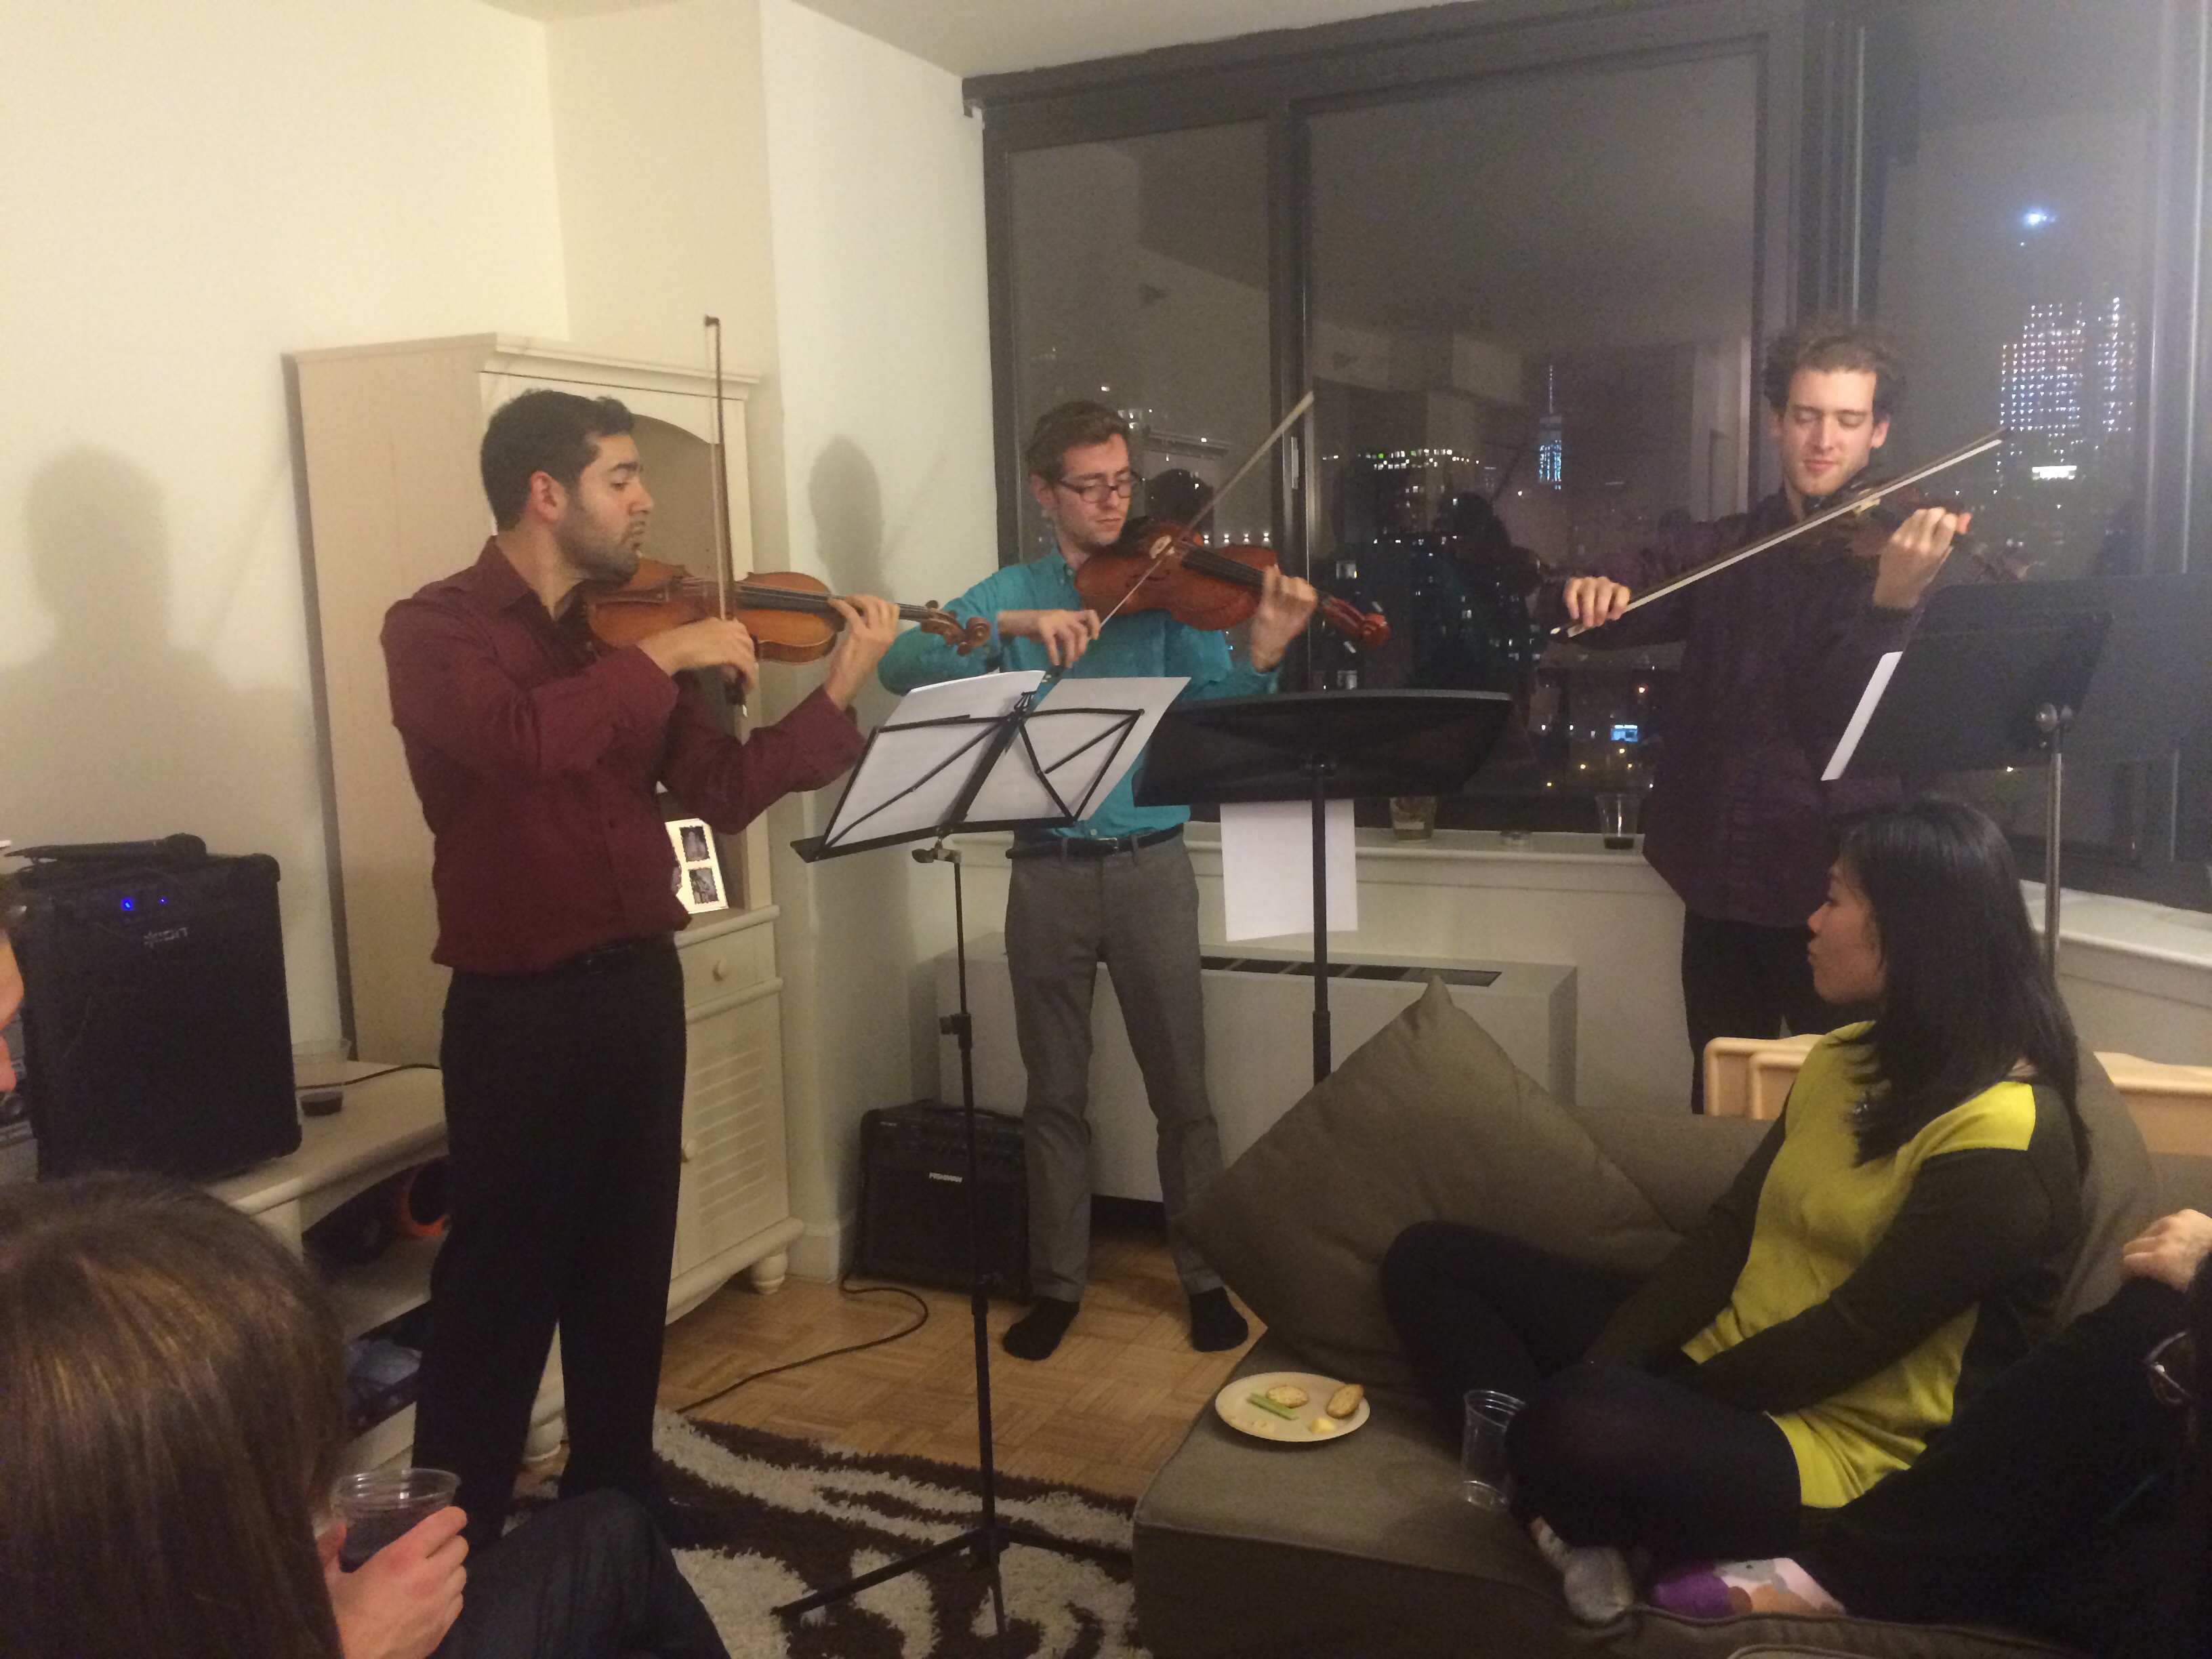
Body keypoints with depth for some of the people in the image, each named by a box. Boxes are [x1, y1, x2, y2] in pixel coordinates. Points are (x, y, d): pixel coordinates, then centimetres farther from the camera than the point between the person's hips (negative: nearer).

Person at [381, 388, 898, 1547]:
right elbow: (517, 740, -30)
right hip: (520, 1007, -6)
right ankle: (450, 1543, 21)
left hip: (640, 984, 6)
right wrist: (662, 657, -22)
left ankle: (615, 1500, 35)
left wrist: (839, 691, -3)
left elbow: (716, 792, 5)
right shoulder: (434, 626, -8)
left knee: (629, 1270, 17)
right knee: (499, 1286, 4)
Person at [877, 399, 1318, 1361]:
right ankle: (1057, 1284, 25)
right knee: (1055, 1094, 11)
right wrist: (1012, 626, -23)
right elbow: (902, 667, -9)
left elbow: (1216, 704, -8)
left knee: (1182, 1090, 5)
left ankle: (1207, 1276, 22)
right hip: (1048, 872, 1)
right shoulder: (1011, 592, 6)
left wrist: (1263, 652, -29)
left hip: (1150, 864, -1)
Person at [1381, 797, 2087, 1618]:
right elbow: (1727, 1233, 5)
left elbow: (1847, 1339, -19)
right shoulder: (1842, 1061, 10)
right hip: (1710, 1367, 10)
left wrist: (1627, 1397, -13)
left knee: (1591, 1425, -42)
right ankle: (1567, 1515, -14)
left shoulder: (2005, 1134, -18)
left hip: (1831, 1449, -9)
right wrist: (1599, 1367, -7)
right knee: (1429, 1259, 5)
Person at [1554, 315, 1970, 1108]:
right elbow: (1616, 599, 6)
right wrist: (1591, 593, -17)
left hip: (1839, 890, -3)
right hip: (1721, 884, 4)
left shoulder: (1906, 555, -5)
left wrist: (1894, 601, -36)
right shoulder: (1717, 551, 7)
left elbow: (1856, 712, -18)